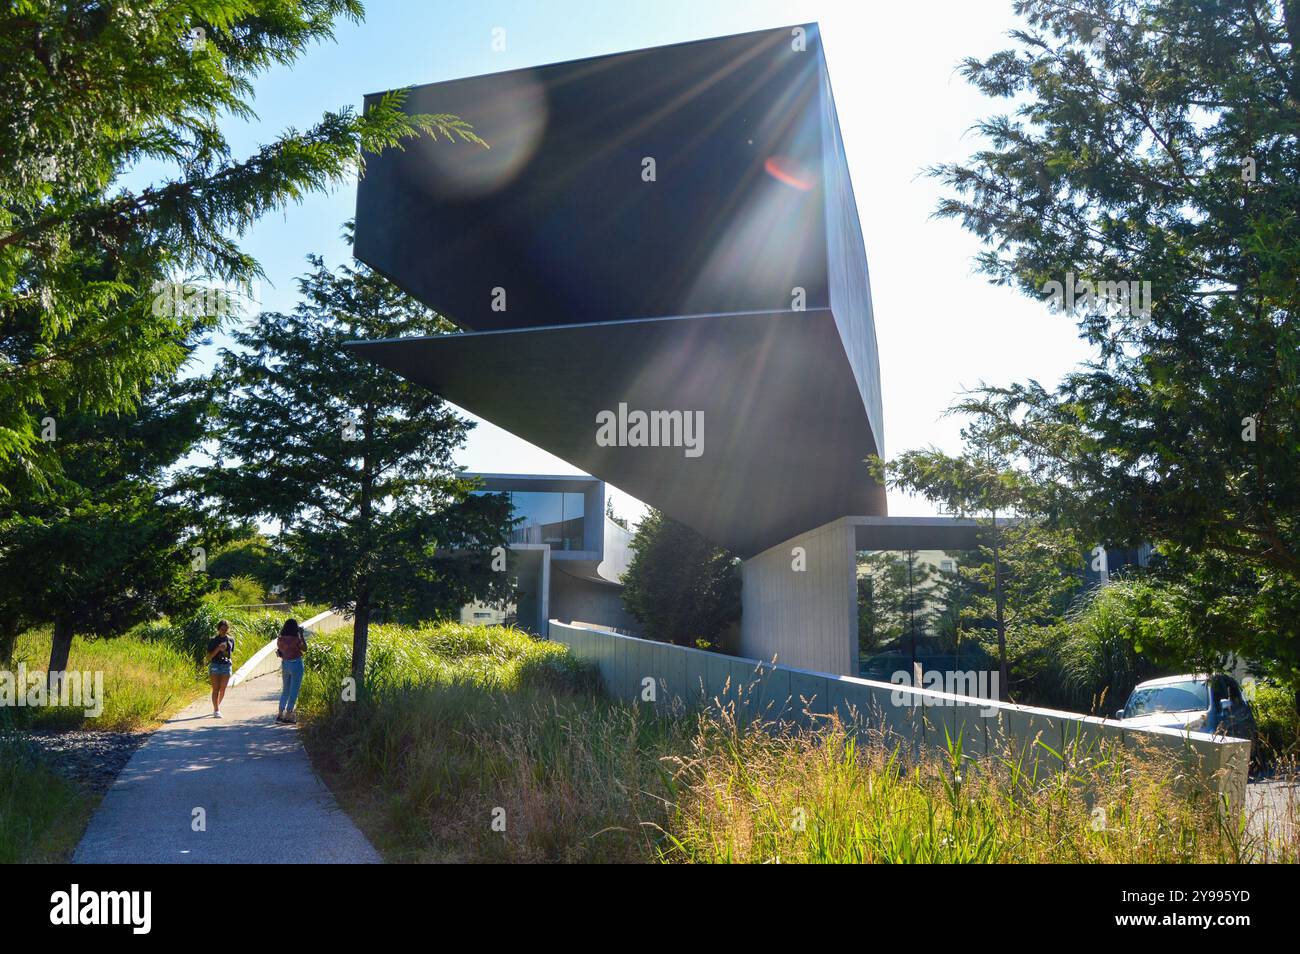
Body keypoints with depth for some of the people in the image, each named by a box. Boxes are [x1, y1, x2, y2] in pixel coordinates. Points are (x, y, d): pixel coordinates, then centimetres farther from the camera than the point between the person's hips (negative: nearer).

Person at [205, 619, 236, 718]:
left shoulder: (231, 640, 9)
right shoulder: (213, 640, -1)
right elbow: (209, 656, -4)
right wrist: (218, 649, -17)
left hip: (226, 666, 3)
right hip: (215, 665, -3)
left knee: (222, 689, 7)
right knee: (216, 689, -9)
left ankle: (216, 707, 26)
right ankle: (216, 710, -12)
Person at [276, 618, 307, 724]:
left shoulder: (280, 639, -3)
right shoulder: (295, 639, -19)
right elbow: (304, 648, -5)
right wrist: (302, 634, -2)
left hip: (284, 664, 6)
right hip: (296, 664, -6)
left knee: (285, 690, 18)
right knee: (294, 691, 4)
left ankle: (280, 714, 17)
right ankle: (288, 715, 6)